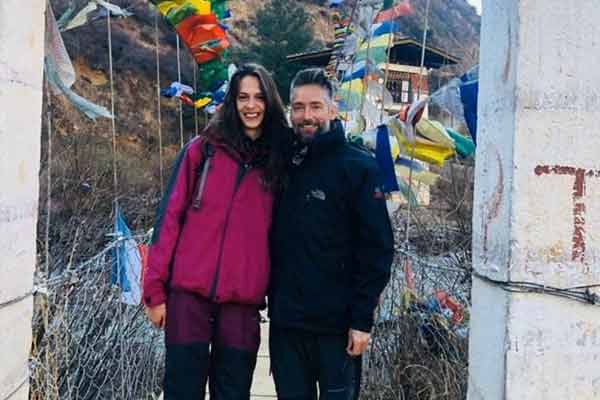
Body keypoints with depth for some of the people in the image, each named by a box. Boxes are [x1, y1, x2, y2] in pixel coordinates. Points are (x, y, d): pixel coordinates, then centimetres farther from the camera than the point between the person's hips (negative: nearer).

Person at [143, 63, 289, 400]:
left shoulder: (279, 160, 9)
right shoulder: (203, 149, 4)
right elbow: (170, 216, 2)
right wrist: (155, 288, -2)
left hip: (242, 300, 2)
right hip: (189, 292, -1)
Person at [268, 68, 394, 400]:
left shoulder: (359, 167, -7)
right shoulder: (283, 165, 8)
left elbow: (377, 248, -11)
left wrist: (362, 319, -14)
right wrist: (271, 297, 6)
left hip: (335, 323, -4)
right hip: (284, 321, 5)